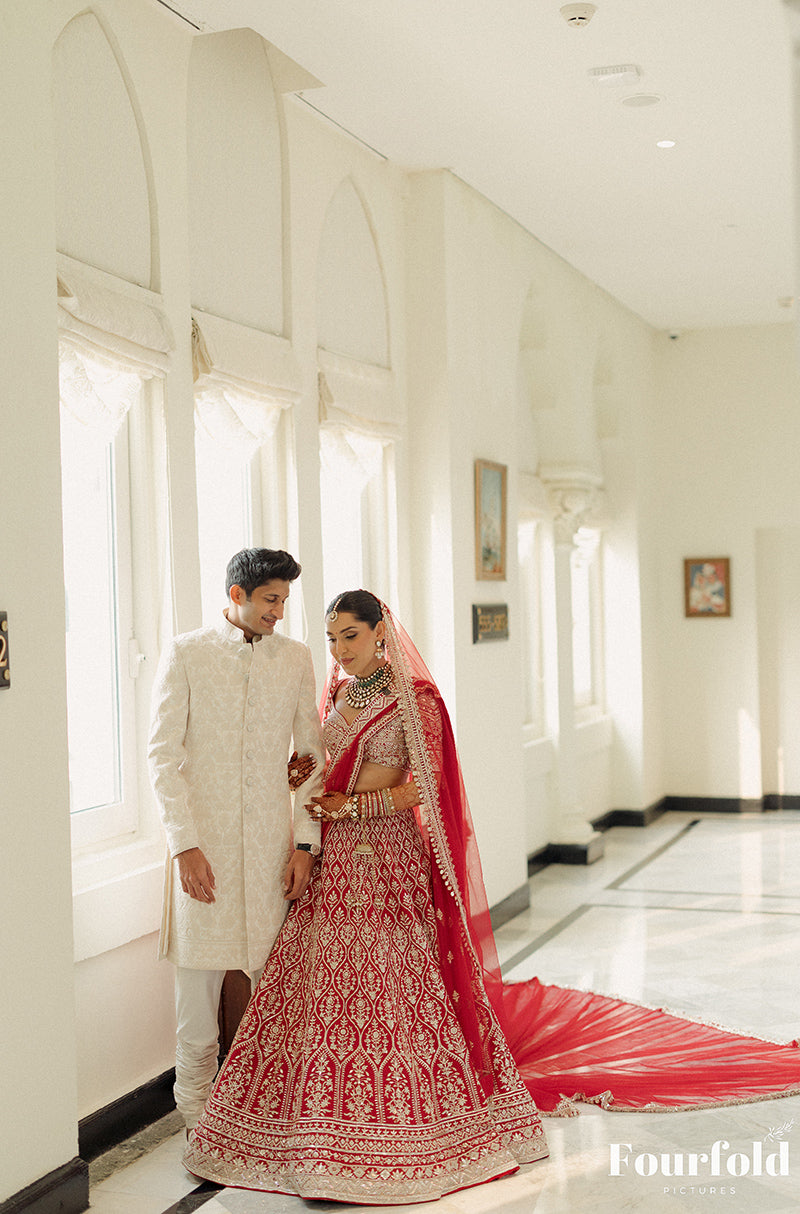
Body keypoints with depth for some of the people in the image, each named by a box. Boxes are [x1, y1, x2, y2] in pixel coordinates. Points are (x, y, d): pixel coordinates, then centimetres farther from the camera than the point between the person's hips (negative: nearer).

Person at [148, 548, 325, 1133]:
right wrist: (184, 843, -11)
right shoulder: (185, 654, 0)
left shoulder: (295, 658, 8)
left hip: (273, 842, 2)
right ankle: (198, 1121, 16)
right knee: (199, 981, 1)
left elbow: (313, 753, 11)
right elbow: (163, 754, -3)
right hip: (203, 844, -2)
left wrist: (305, 842, 3)